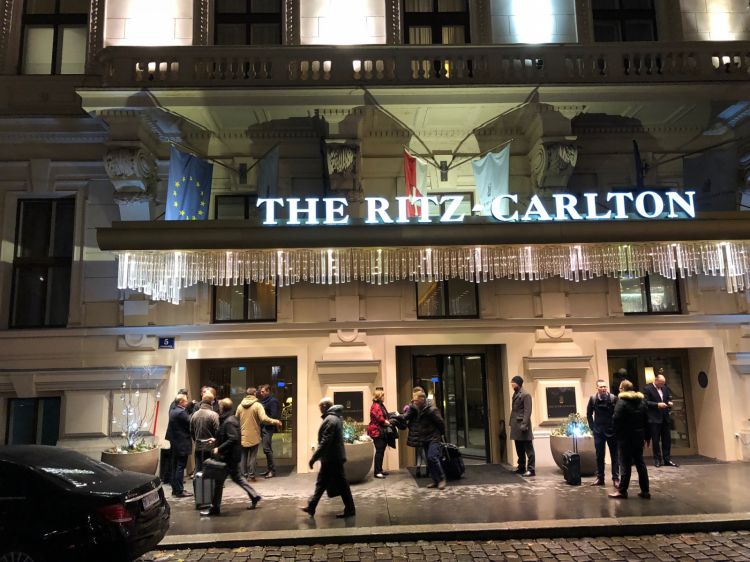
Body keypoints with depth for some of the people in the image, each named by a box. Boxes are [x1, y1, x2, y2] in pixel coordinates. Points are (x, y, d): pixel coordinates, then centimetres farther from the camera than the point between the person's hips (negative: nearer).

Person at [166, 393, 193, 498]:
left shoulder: (172, 410, 9)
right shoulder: (181, 413, -22)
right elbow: (191, 423, -21)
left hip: (174, 442, 10)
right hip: (182, 444, -10)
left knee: (175, 467, 15)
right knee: (180, 467, -3)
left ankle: (175, 489, 23)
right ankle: (179, 491, 1)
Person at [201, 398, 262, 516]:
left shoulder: (229, 421, -20)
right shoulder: (231, 419, 10)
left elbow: (233, 439, -27)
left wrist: (219, 449, -24)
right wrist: (216, 440, 12)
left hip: (229, 457, -10)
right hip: (232, 456, 10)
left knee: (219, 481, 0)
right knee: (236, 477, 19)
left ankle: (215, 508, 10)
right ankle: (254, 496, 23)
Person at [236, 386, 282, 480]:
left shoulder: (240, 406, 0)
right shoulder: (257, 405, -11)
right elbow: (264, 419, -21)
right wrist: (275, 421, -10)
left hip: (243, 436, 3)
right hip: (253, 436, -3)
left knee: (243, 456, 12)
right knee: (252, 456, 5)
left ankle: (243, 475, 15)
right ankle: (251, 476, 5)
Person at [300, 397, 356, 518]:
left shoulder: (330, 420, -21)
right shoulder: (336, 417, 11)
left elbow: (325, 442, -25)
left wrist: (314, 457, -21)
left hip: (332, 458, -10)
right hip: (332, 458, 10)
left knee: (341, 484, 0)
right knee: (321, 483, 16)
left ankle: (350, 510, 10)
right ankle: (311, 507, 24)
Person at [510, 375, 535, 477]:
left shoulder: (525, 395, -10)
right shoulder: (515, 394, 17)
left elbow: (527, 411, -16)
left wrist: (524, 425, -22)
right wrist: (511, 423, 14)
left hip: (522, 425, -9)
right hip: (516, 426, 9)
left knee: (528, 449, -4)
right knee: (519, 449, 14)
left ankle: (531, 469, -2)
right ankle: (521, 467, 22)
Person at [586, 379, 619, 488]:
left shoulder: (613, 398, -10)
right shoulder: (593, 399, -3)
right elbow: (589, 414, 9)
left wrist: (616, 427, -7)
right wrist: (592, 427, 4)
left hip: (612, 431, -2)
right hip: (598, 432, 2)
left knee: (614, 455, 4)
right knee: (599, 456, 9)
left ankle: (616, 478, 12)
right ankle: (600, 478, 18)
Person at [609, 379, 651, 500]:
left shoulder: (621, 401, -12)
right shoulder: (642, 400, 9)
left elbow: (616, 419, -19)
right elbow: (646, 420, 11)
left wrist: (617, 433, -5)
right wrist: (647, 435, 15)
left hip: (626, 436, -6)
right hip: (639, 436, 6)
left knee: (625, 464, -3)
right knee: (640, 462, 12)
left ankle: (622, 491, 1)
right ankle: (645, 490, 14)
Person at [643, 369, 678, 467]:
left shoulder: (665, 388, 12)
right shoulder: (647, 388, -8)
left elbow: (669, 398, 19)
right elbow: (646, 402, -14)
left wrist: (669, 403, -3)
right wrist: (657, 405, -21)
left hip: (665, 417, 6)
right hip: (654, 419, -6)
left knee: (667, 439, 8)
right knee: (656, 440, 2)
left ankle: (667, 459, 16)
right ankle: (657, 460, 10)